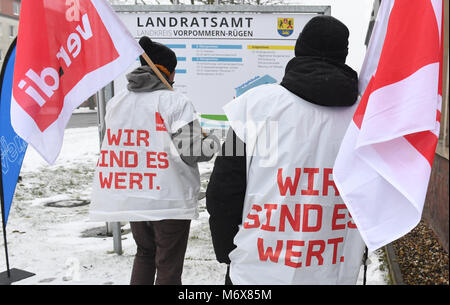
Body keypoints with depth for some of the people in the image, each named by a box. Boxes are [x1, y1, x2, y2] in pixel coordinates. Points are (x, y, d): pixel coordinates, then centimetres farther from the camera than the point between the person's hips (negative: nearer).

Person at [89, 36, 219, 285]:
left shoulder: (116, 102, 5)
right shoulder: (176, 102, -14)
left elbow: (120, 144, 11)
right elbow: (190, 152, -18)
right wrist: (212, 142, 3)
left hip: (129, 198, 6)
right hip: (169, 199, -6)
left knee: (145, 253, 27)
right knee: (169, 266, 10)